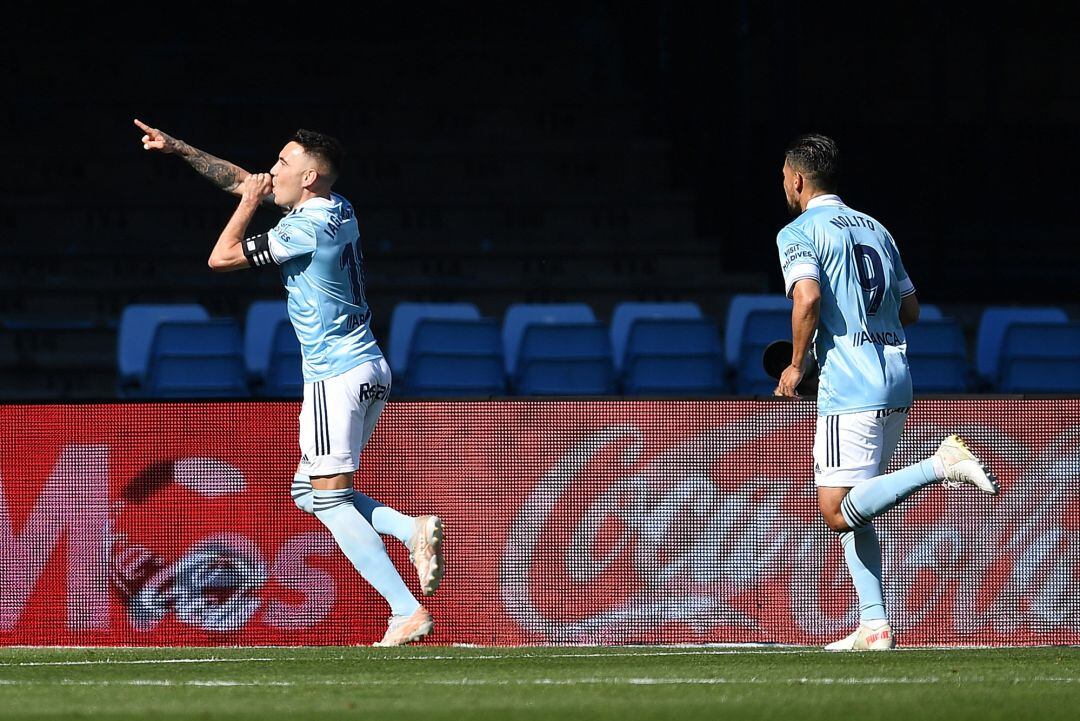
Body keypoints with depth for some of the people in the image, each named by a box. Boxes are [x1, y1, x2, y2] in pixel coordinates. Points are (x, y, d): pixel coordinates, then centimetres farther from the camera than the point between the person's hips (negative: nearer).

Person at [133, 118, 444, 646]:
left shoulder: (307, 228, -17)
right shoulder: (336, 208, 11)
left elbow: (221, 257, -11)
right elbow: (241, 181, 21)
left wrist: (250, 202, 0)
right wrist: (178, 149, 18)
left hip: (337, 378, -10)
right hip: (369, 369, 10)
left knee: (329, 499, -8)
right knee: (308, 490, 16)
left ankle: (407, 612, -15)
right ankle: (413, 530, 0)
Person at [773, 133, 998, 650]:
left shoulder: (798, 232, -3)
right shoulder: (875, 229, 19)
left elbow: (807, 296, -20)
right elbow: (910, 309, 21)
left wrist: (796, 365, -8)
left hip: (850, 387, -8)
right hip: (897, 381, 8)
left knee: (838, 512, -9)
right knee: (849, 509, 13)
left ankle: (943, 464, -21)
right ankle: (874, 626, 5)